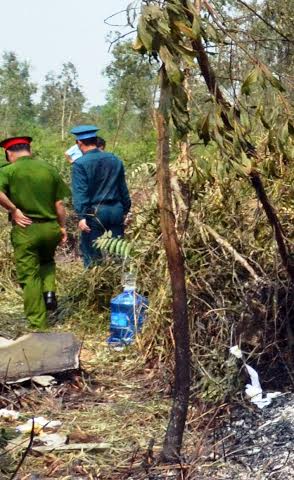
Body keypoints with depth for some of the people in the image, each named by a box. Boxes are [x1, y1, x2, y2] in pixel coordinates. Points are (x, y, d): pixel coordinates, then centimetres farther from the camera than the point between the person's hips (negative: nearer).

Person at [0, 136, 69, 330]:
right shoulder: (49, 169, 5)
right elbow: (59, 203, 5)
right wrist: (62, 227, 15)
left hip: (25, 229, -3)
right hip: (50, 227, 3)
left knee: (29, 277, 7)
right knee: (47, 261, 32)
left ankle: (38, 324, 9)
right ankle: (49, 291, 7)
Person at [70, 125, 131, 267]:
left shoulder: (80, 164, -8)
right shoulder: (115, 160, 8)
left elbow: (80, 192, -14)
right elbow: (123, 188, 13)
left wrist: (81, 216, -16)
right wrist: (126, 209, 20)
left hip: (94, 212, -5)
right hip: (116, 210, 5)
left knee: (91, 254, 4)